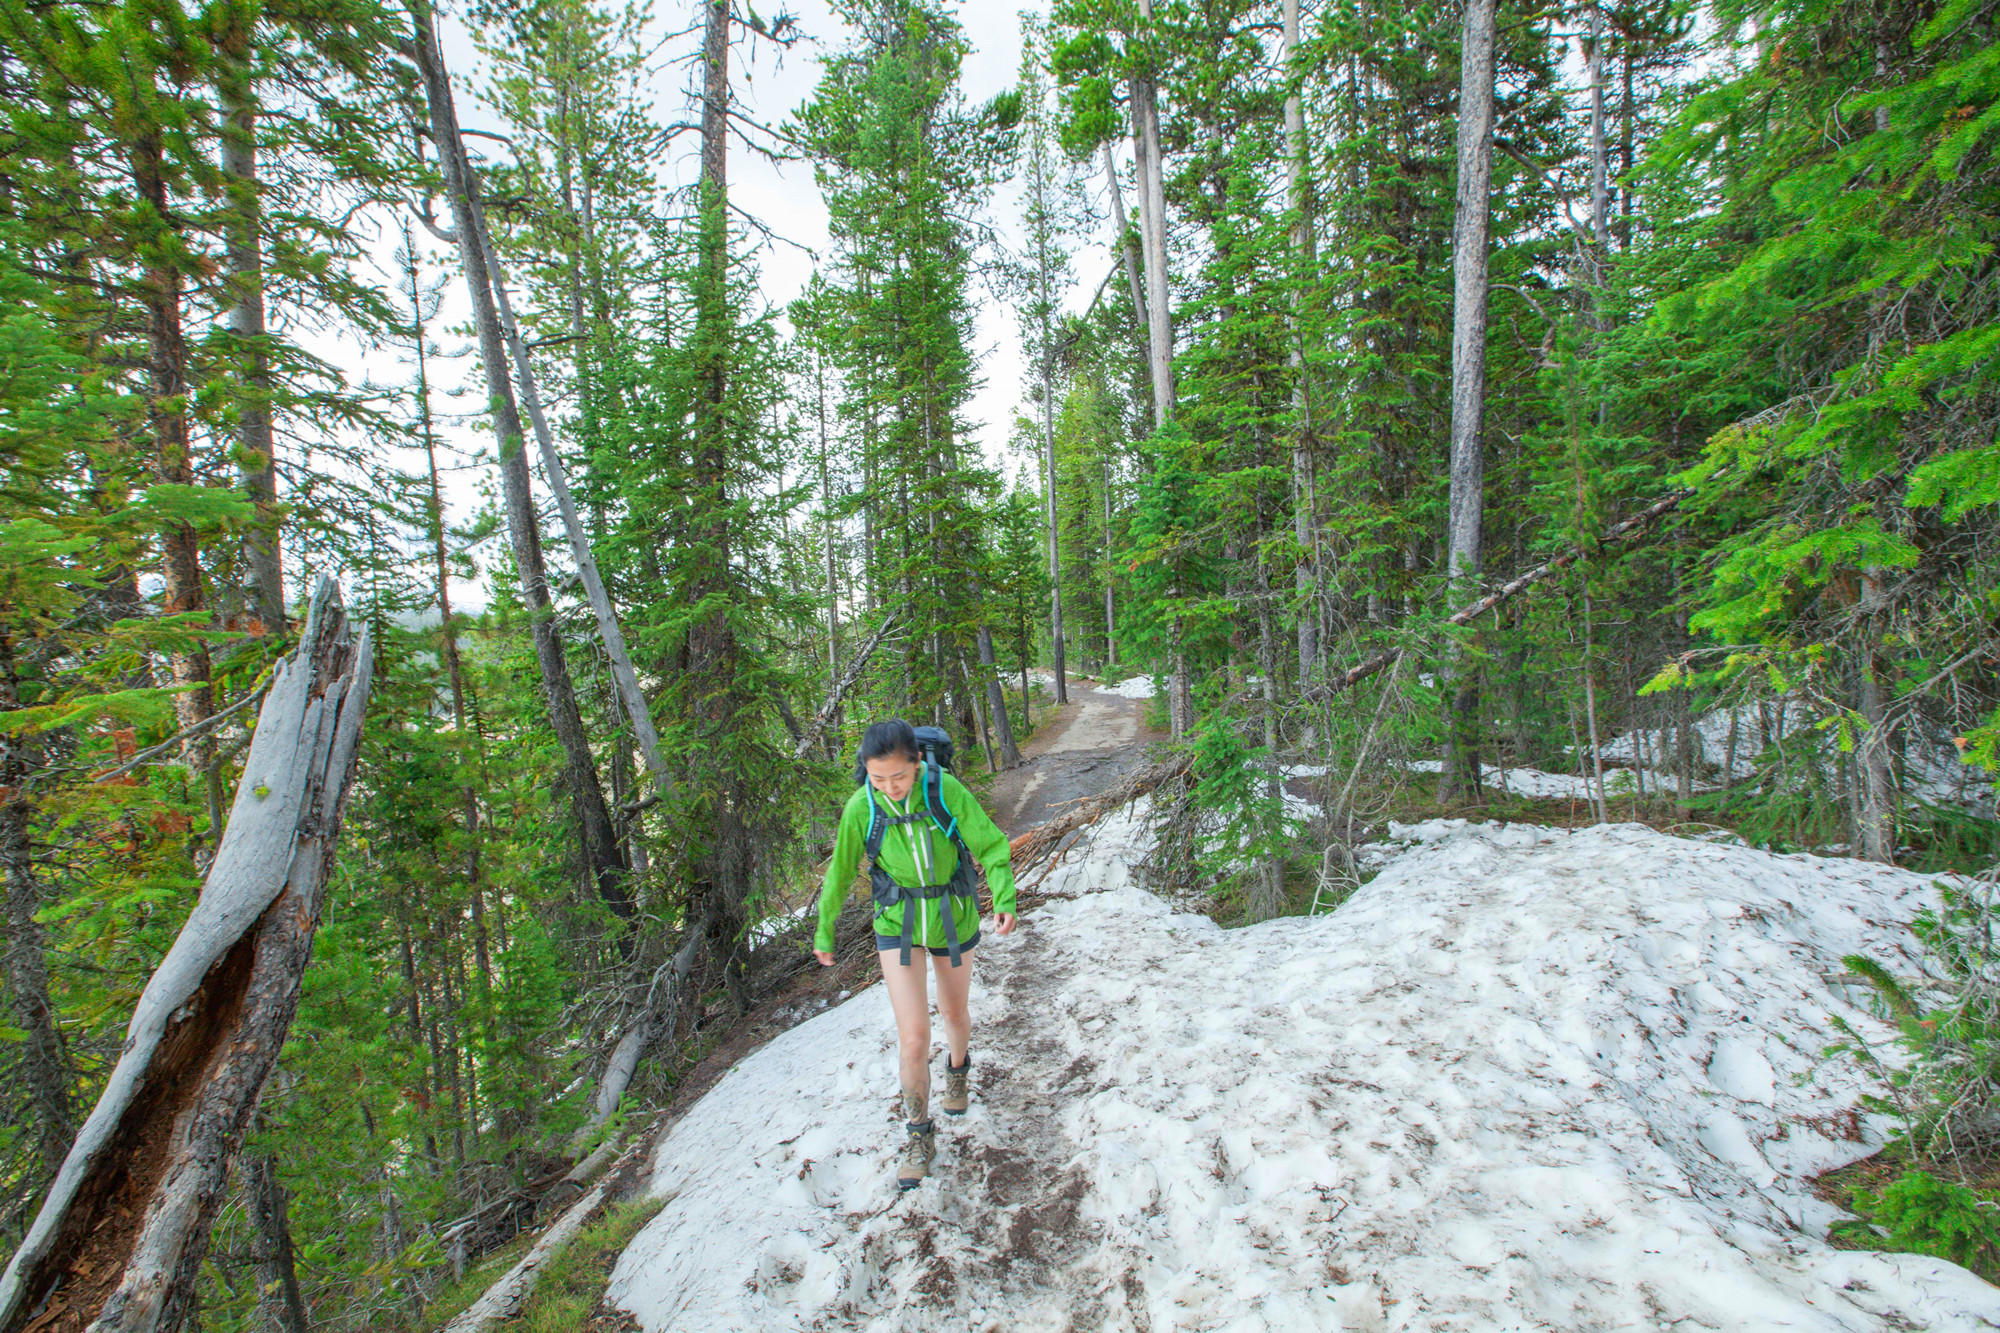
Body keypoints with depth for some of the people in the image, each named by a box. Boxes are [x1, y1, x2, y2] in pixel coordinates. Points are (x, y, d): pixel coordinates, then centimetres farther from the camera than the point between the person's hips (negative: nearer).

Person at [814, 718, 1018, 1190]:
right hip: (897, 924, 0)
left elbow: (990, 843, -17)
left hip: (953, 917, 0)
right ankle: (921, 1138, 19)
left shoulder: (946, 789, -22)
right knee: (913, 1037, -7)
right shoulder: (861, 807, -17)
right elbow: (840, 872, -3)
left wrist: (1005, 899, -32)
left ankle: (958, 1067, 57)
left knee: (954, 1014, 21)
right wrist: (823, 932, 9)